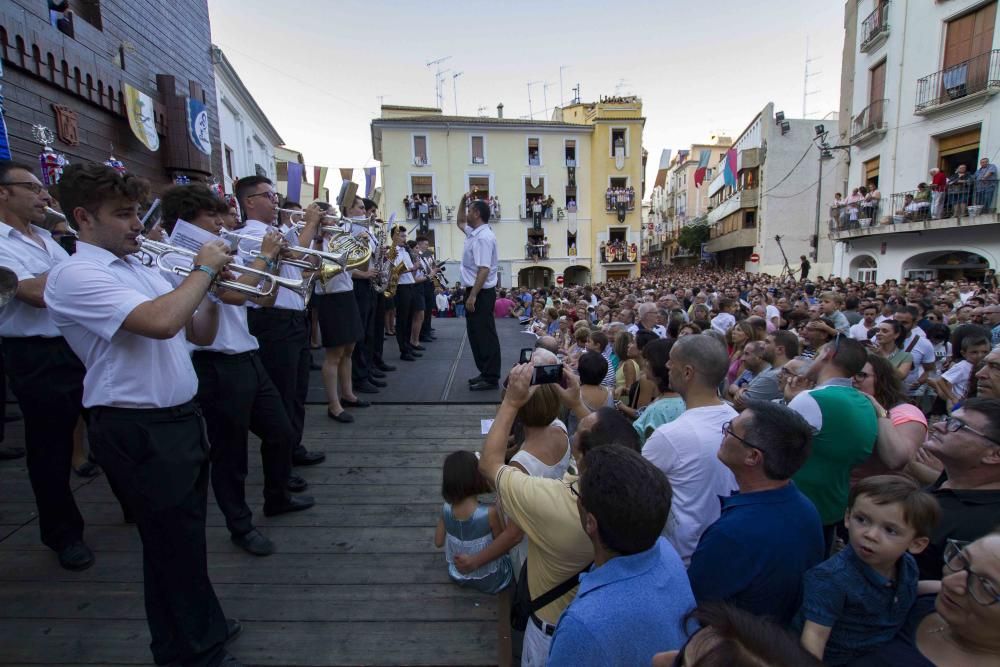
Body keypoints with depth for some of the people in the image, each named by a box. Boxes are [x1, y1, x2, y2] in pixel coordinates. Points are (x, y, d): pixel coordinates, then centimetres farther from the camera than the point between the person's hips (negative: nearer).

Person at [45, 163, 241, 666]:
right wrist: (203, 270, -17)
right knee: (174, 544, 6)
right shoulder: (74, 275, -14)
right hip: (137, 431, -8)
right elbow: (161, 322, -31)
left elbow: (200, 334, 14)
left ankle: (196, 626, 42)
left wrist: (211, 288, -2)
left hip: (180, 418, 8)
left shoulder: (142, 270, 13)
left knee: (184, 536, 22)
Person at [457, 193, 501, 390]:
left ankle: (491, 378, 2)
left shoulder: (483, 237, -18)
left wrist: (473, 296, -26)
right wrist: (463, 199, 21)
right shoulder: (474, 232, 12)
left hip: (481, 292, -10)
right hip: (475, 291, 10)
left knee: (484, 335, -5)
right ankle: (485, 373, 23)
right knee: (476, 333, 14)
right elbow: (459, 222, 34)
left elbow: (484, 270, -25)